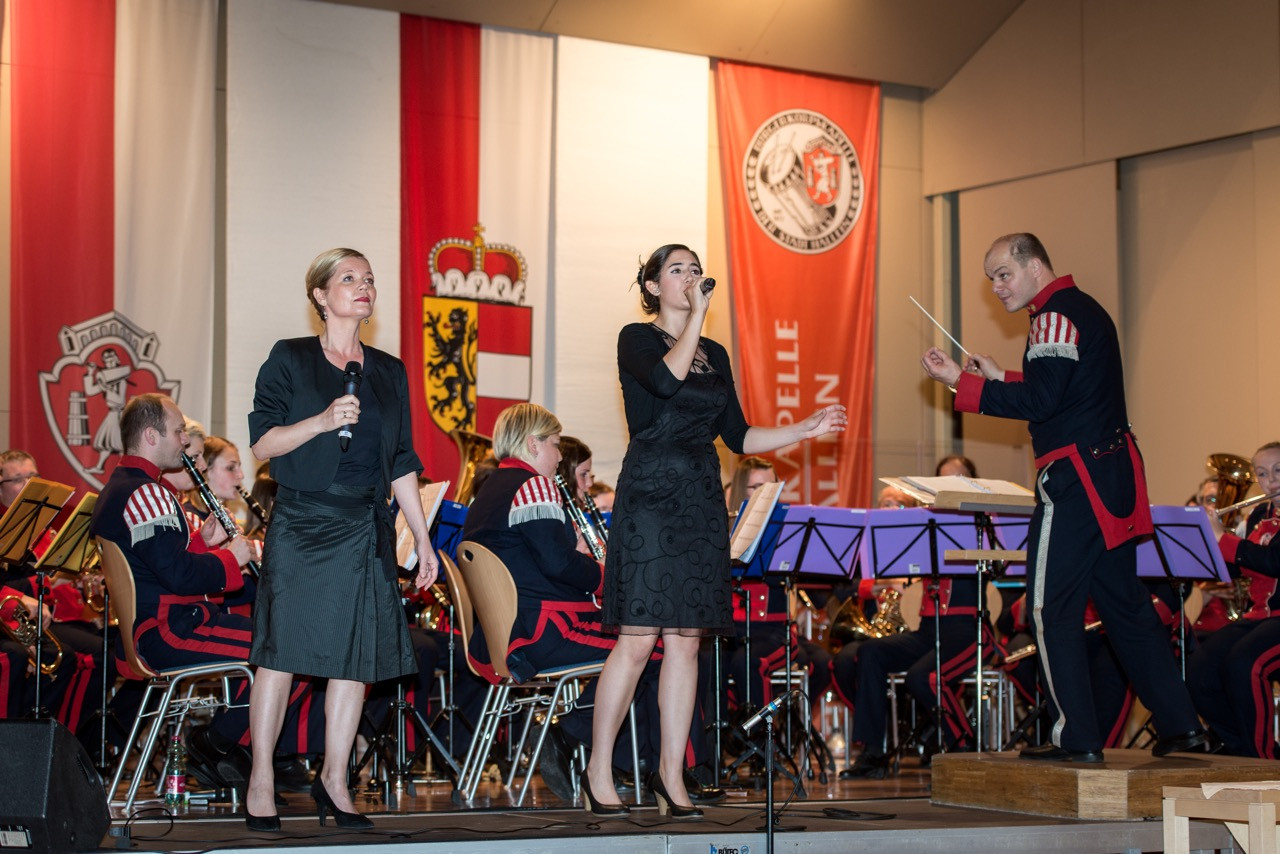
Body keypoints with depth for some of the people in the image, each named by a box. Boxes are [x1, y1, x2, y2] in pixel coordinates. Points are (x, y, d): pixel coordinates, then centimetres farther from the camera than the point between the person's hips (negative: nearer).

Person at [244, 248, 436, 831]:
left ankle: (334, 780, 11)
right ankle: (260, 783, 1)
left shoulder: (389, 372, 14)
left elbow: (402, 464, 16)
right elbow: (262, 444, -4)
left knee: (358, 655, 1)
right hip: (301, 525, -4)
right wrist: (323, 420, -18)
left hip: (366, 530, 4)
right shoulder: (290, 360, 2)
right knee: (282, 651, -6)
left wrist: (424, 539, 12)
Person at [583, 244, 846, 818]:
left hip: (701, 501, 6)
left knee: (686, 640, 5)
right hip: (650, 496, -6)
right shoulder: (637, 339, 0)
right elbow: (665, 380, -22)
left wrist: (806, 430, 9)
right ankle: (598, 771, 1)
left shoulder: (715, 355, 18)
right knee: (638, 638, -10)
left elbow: (738, 437, 18)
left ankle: (671, 775, 10)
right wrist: (696, 315, -16)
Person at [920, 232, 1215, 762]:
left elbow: (1039, 402, -20)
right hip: (1114, 473, 10)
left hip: (1076, 478, -10)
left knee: (1051, 607, -3)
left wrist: (961, 382, -18)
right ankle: (1181, 724, 15)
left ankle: (1076, 737, -3)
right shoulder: (1086, 310, 18)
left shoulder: (1055, 315, -12)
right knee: (1122, 600, 14)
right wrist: (1000, 378, 19)